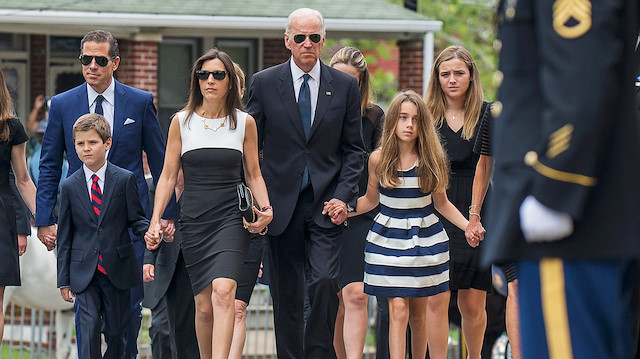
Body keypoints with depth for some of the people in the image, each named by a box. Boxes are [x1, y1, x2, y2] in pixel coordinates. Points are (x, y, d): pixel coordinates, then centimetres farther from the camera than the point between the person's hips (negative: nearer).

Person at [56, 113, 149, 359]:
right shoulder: (70, 186, 4)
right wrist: (64, 279, 5)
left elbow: (136, 219, 3)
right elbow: (65, 236, 7)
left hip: (118, 270, 0)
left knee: (116, 332, 7)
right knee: (90, 329, -11)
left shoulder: (125, 180, 1)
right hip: (85, 272, 0)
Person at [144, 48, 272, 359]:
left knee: (223, 291, -22)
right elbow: (168, 176, 7)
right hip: (194, 221, 2)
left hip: (231, 217, -2)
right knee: (204, 305, 3)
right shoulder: (181, 121, 5)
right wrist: (155, 222, -2)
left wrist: (265, 208, -5)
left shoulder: (244, 123, 5)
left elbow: (253, 174, 12)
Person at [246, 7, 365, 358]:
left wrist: (344, 196, -6)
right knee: (286, 296, 4)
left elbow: (353, 149, 7)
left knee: (325, 280, -16)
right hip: (282, 204, 0)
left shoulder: (345, 86, 5)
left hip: (326, 203, 0)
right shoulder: (264, 83, 3)